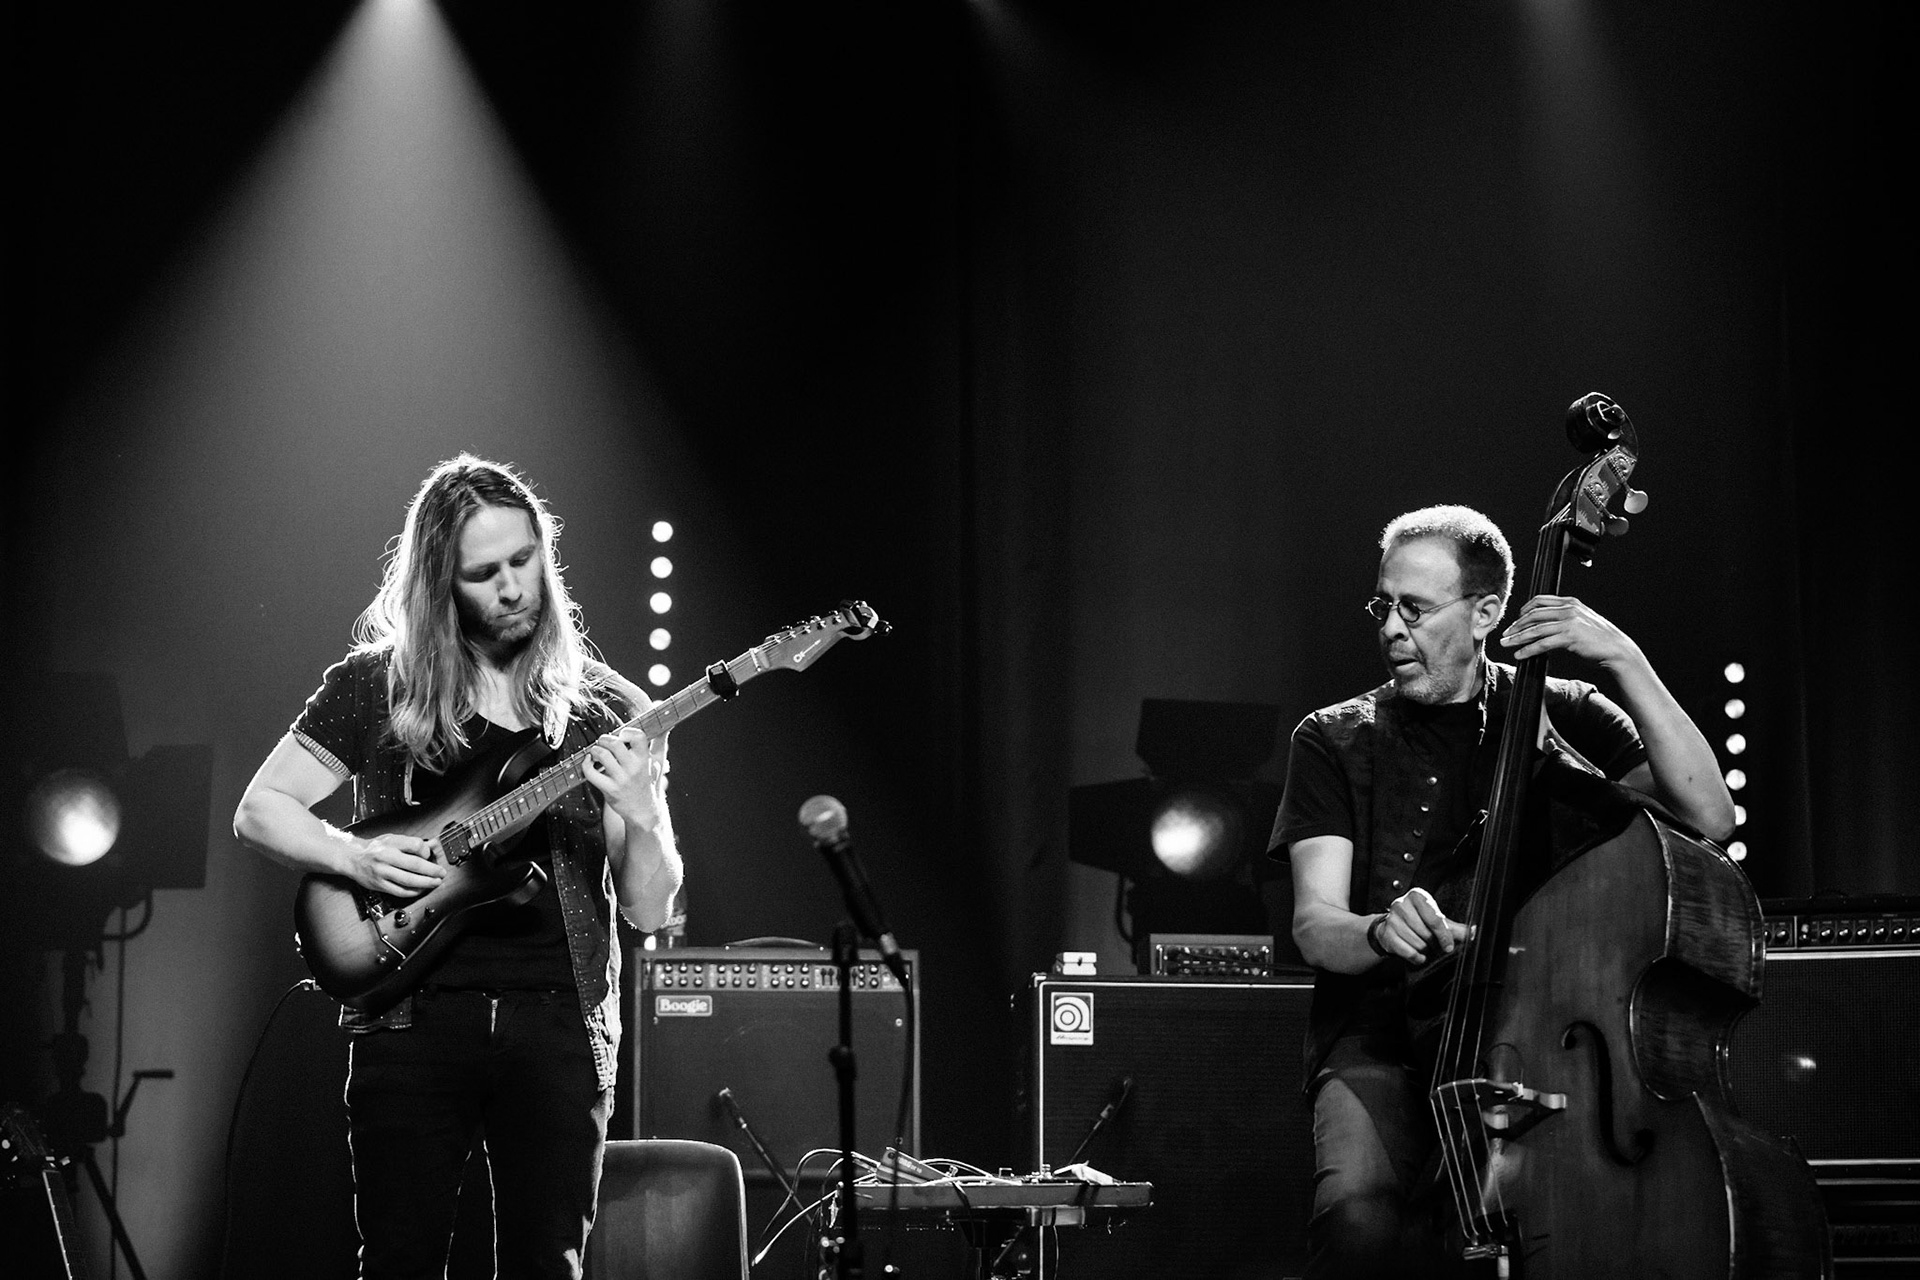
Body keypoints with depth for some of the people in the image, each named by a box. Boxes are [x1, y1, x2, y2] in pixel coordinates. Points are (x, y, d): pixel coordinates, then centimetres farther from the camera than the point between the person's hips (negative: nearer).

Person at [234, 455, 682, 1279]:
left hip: (561, 1021, 1)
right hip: (413, 1015, -1)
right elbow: (260, 809, 8)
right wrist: (358, 857, -9)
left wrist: (640, 816, -15)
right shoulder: (376, 684, 5)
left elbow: (650, 911, 4)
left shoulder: (608, 711, 7)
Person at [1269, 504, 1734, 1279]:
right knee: (1360, 1215, -34)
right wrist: (1380, 932, -26)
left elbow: (1709, 818, -3)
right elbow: (1315, 924, -1)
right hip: (1383, 1046, 0)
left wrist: (1624, 663, -11)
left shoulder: (1563, 716, 11)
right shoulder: (1335, 741, 11)